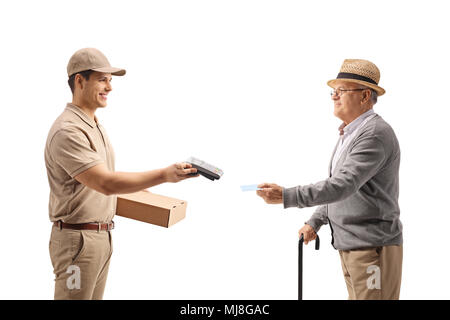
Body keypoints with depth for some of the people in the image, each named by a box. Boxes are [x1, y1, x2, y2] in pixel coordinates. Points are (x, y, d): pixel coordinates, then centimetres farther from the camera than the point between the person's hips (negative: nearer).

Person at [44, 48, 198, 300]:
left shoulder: (95, 124, 14)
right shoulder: (68, 131, -20)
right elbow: (105, 183, -28)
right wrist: (164, 175, -33)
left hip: (103, 236, 9)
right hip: (77, 239, -9)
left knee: (95, 296, 15)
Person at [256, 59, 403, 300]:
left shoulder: (376, 134, -17)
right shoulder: (349, 134, 16)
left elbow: (343, 185, -27)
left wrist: (286, 196, -30)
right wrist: (315, 222, 16)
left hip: (374, 249, -9)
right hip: (349, 247, 9)